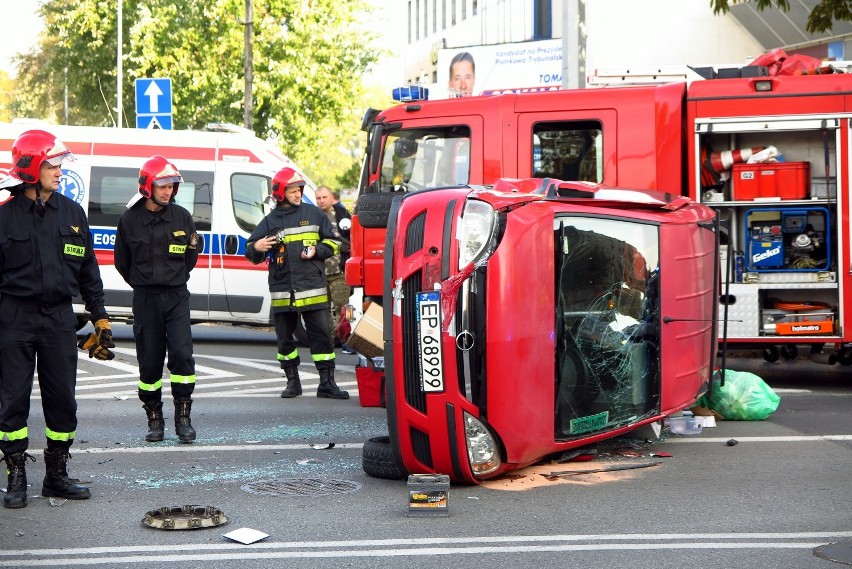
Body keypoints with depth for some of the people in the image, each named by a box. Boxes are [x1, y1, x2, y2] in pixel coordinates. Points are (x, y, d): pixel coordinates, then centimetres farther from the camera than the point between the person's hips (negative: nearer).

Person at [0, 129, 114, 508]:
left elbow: (88, 271, 13)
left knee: (63, 399, 6)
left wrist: (100, 319, 9)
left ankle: (56, 476, 18)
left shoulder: (71, 214, 8)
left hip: (59, 318, 3)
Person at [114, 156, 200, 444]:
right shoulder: (130, 219, -2)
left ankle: (183, 417, -2)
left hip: (177, 297, 0)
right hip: (145, 300, 0)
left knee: (181, 355, -11)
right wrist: (144, 284, 13)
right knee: (149, 360, 4)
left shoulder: (182, 217, 2)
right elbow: (122, 261, 10)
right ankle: (154, 419, 15)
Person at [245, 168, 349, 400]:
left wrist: (316, 250, -7)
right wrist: (256, 247, -15)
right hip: (282, 291, 1)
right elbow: (251, 254, 8)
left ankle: (327, 383, 1)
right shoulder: (270, 221, 7)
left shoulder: (313, 214, 7)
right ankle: (292, 381, 21)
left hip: (313, 290, -1)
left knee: (321, 335, -4)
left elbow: (334, 241, 10)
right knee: (284, 337, 8)